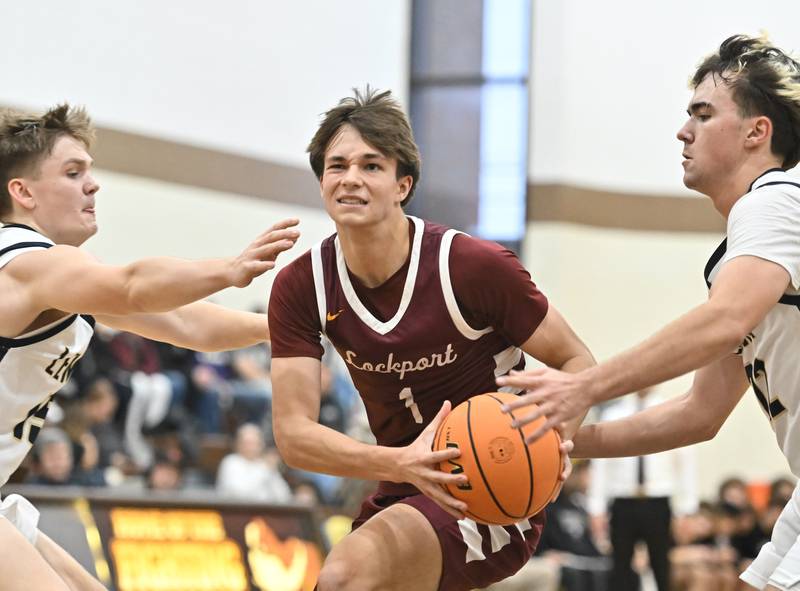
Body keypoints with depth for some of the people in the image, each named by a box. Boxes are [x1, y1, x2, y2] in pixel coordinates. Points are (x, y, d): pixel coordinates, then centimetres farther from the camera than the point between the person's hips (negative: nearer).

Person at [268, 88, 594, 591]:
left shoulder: (475, 266, -18)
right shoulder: (301, 287, -7)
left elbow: (576, 360, -6)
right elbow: (293, 434, -13)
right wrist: (400, 463, -32)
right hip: (401, 494, 6)